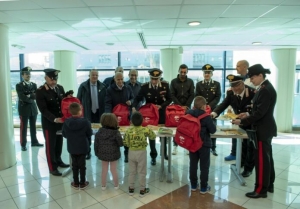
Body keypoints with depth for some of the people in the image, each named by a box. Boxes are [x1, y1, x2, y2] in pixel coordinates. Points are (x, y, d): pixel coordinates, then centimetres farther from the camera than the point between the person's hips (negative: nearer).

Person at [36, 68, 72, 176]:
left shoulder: (60, 88, 2)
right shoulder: (40, 91, -16)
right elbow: (43, 109, -20)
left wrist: (67, 96, -12)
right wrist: (54, 119, -31)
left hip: (61, 121, 6)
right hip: (49, 123, -5)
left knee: (59, 143, 20)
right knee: (50, 145, 8)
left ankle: (58, 161, 39)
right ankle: (52, 167, 22)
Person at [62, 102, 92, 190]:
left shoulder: (66, 122, -10)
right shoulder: (85, 121, -19)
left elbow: (64, 134, 2)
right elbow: (90, 134, -8)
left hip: (72, 148, 2)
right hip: (83, 147, -2)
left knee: (74, 165, 15)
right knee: (82, 165, 10)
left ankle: (76, 183, 24)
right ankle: (82, 183, 20)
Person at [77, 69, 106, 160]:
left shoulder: (102, 86, 0)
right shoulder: (83, 86, -3)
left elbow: (105, 100, 2)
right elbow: (78, 100, 0)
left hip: (99, 113, 1)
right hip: (87, 113, -1)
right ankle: (87, 152, 18)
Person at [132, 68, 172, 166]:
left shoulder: (165, 85, -11)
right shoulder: (144, 86, -14)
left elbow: (169, 99, -6)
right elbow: (138, 98, -8)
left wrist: (161, 106, -20)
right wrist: (134, 107, -26)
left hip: (162, 113, 1)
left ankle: (164, 152, 40)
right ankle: (153, 156, 26)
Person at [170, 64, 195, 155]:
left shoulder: (190, 81, 5)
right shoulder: (173, 81, 2)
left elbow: (192, 95, 1)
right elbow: (172, 95, -3)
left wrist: (186, 106, -9)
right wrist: (180, 106, -11)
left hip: (187, 107, 1)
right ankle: (175, 145, 7)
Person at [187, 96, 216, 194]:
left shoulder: (188, 113, -4)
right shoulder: (206, 116, -18)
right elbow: (213, 130, -15)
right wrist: (211, 121, 0)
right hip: (204, 144, -4)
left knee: (193, 164, 15)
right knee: (204, 166, 8)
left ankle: (193, 185, 26)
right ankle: (203, 187, 17)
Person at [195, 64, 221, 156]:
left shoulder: (217, 84, 7)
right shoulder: (199, 84, 9)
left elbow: (218, 97, -1)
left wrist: (209, 105, -14)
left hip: (212, 110, 0)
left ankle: (213, 148, 14)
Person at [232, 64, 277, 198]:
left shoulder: (265, 90, -21)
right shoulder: (265, 87, 10)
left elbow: (260, 113, -24)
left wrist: (242, 121, -20)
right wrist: (248, 114, 6)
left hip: (263, 129, -10)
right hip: (265, 128, 10)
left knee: (261, 159, 0)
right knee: (266, 157, 18)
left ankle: (261, 189, 12)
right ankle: (269, 185, 32)